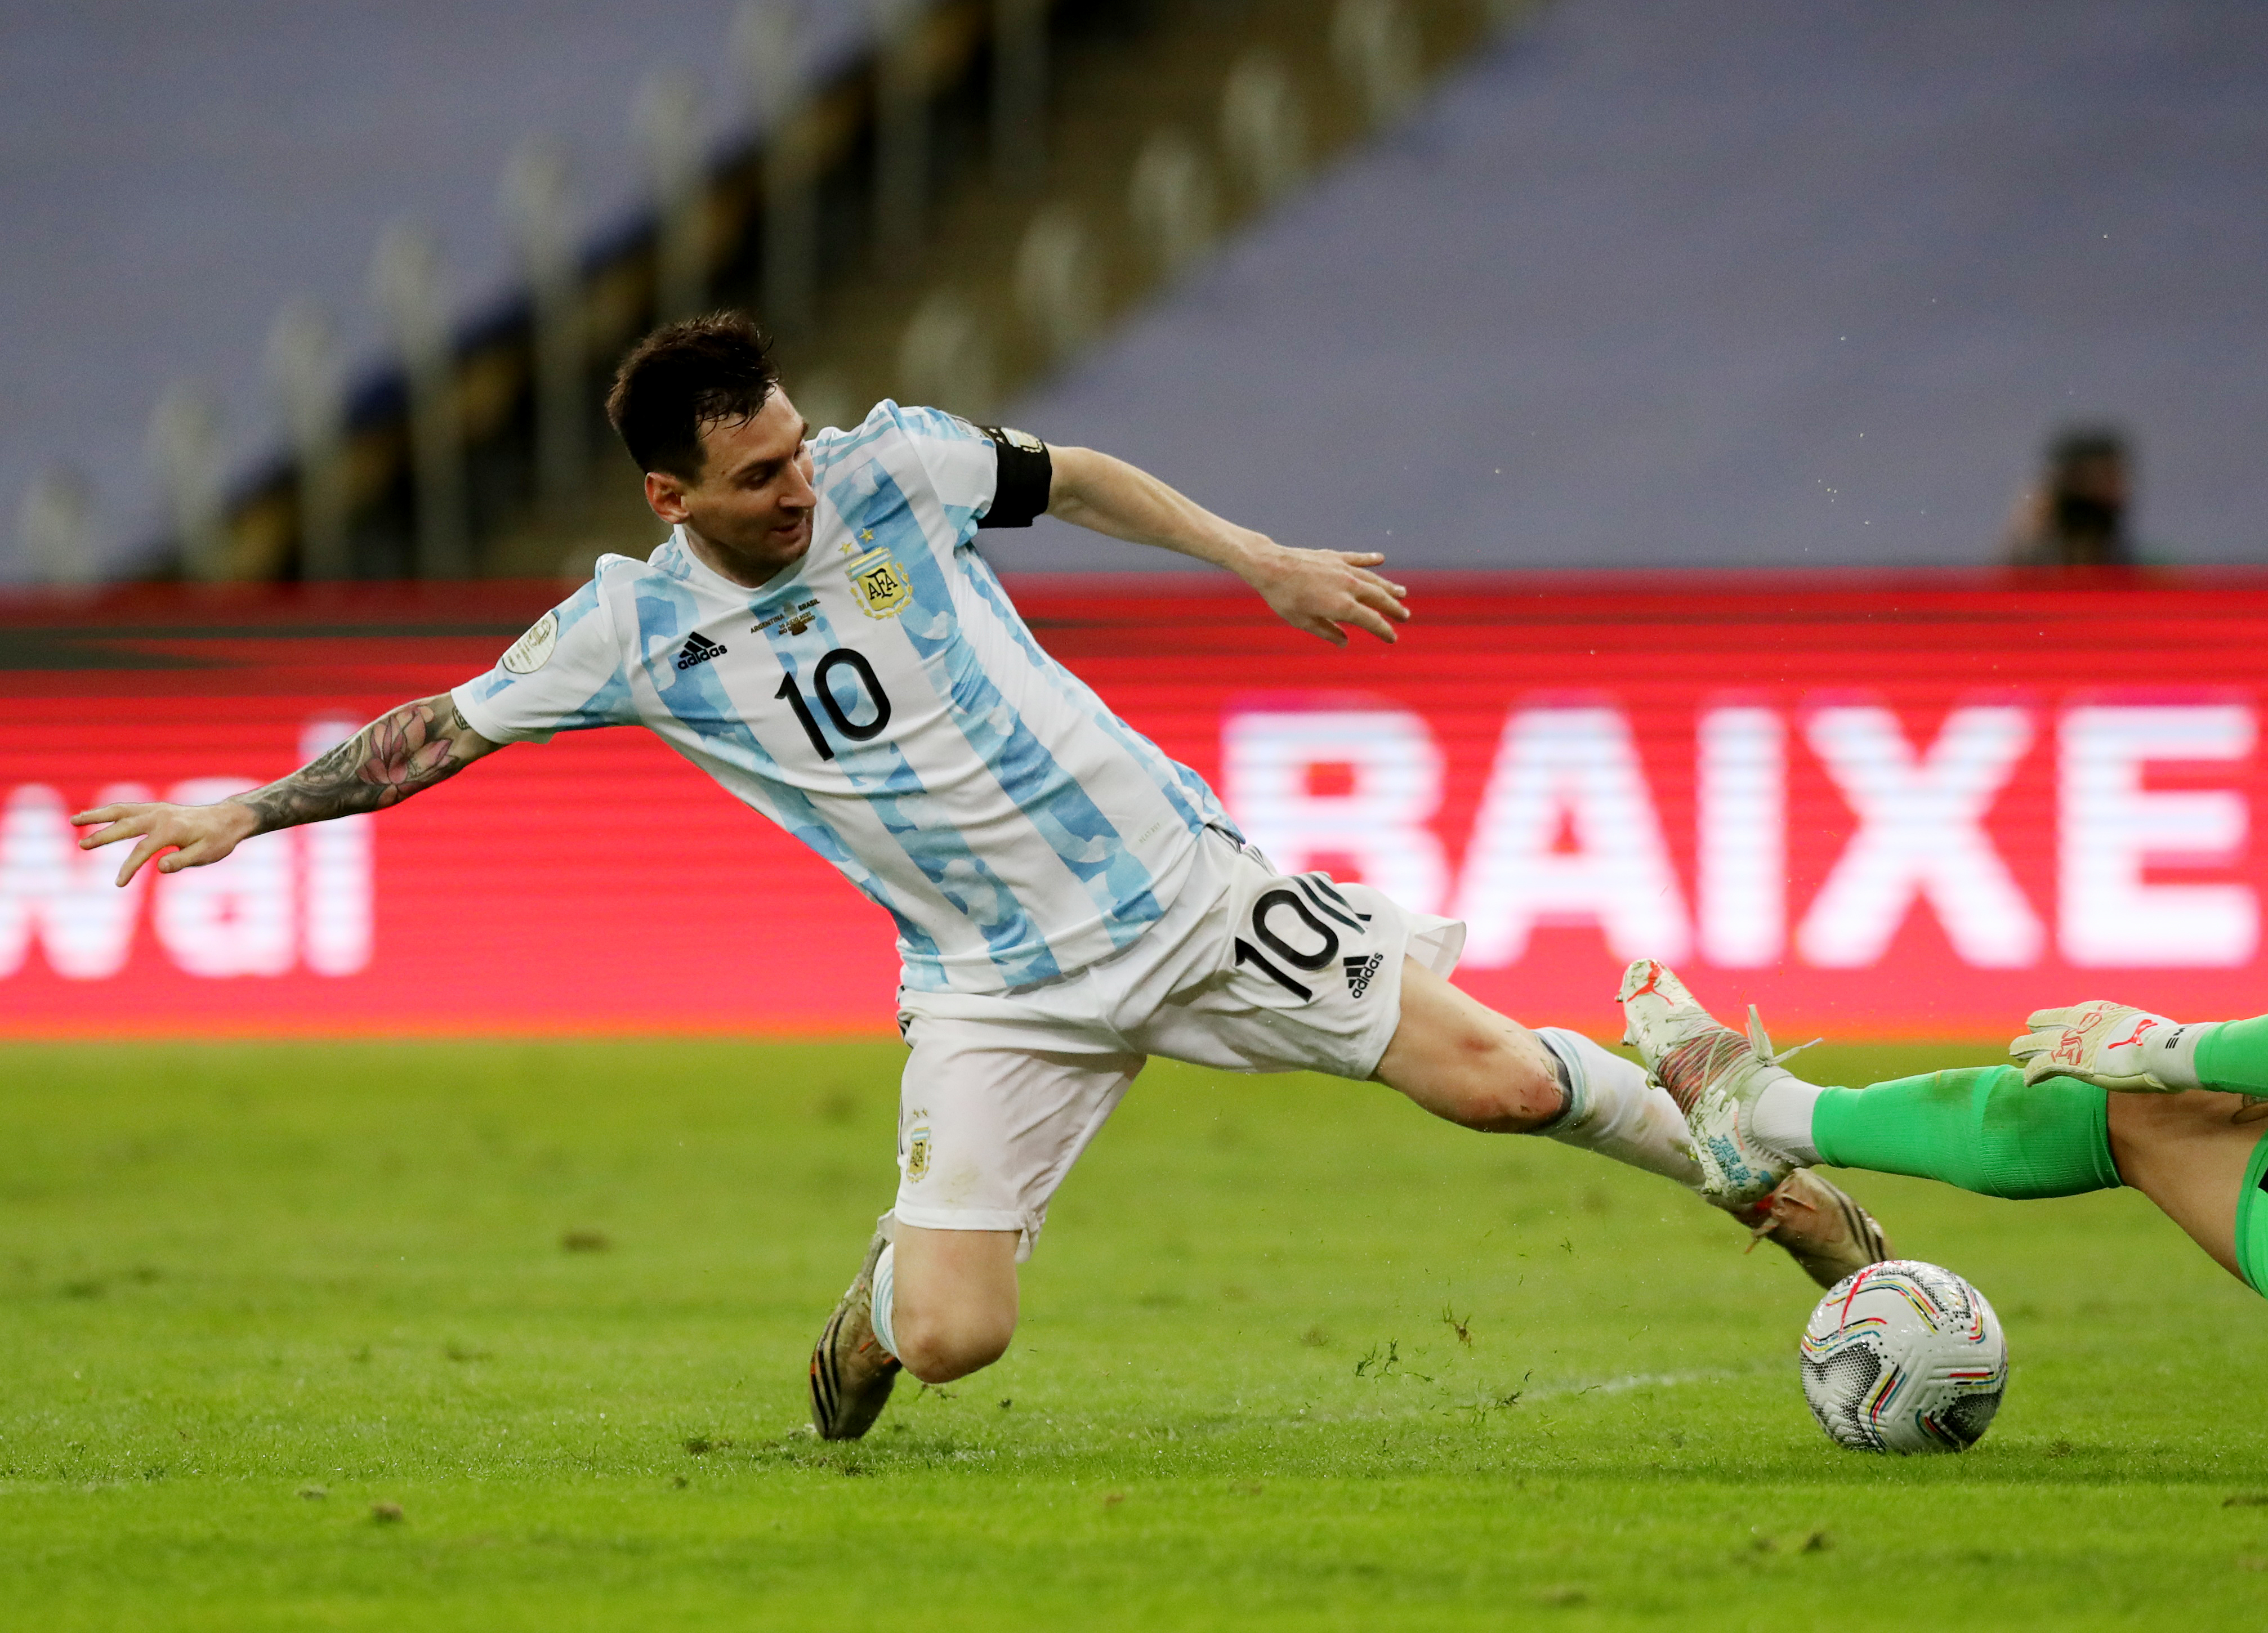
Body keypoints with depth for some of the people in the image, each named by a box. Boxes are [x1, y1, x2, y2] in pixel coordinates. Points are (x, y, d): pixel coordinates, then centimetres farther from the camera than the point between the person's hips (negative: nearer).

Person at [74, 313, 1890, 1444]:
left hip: (1178, 881, 0)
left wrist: (1262, 559, 9)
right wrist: (249, 811, -4)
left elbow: (1070, 478, 10)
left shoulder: (892, 466, -8)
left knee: (1488, 1073, -9)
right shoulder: (637, 628, -9)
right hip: (1002, 990, 0)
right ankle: (886, 1293, 27)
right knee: (957, 1338, -11)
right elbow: (443, 728, 0)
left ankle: (1759, 1171, 15)